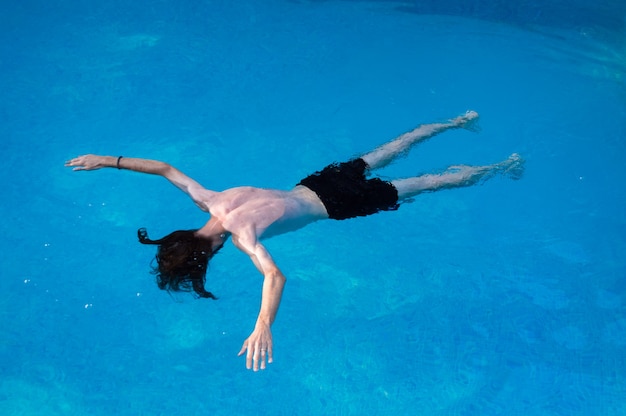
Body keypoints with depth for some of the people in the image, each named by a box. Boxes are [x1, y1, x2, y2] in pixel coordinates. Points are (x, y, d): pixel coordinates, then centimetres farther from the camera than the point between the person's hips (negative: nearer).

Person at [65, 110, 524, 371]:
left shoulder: (241, 233, -33)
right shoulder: (211, 202, -13)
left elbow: (275, 275, -51)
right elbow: (167, 168, -3)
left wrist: (264, 327, -62)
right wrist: (109, 161, -6)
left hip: (339, 204, -7)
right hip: (319, 180, 7)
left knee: (422, 184, 9)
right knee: (387, 153, 25)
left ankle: (500, 167, 26)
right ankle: (456, 122, 43)